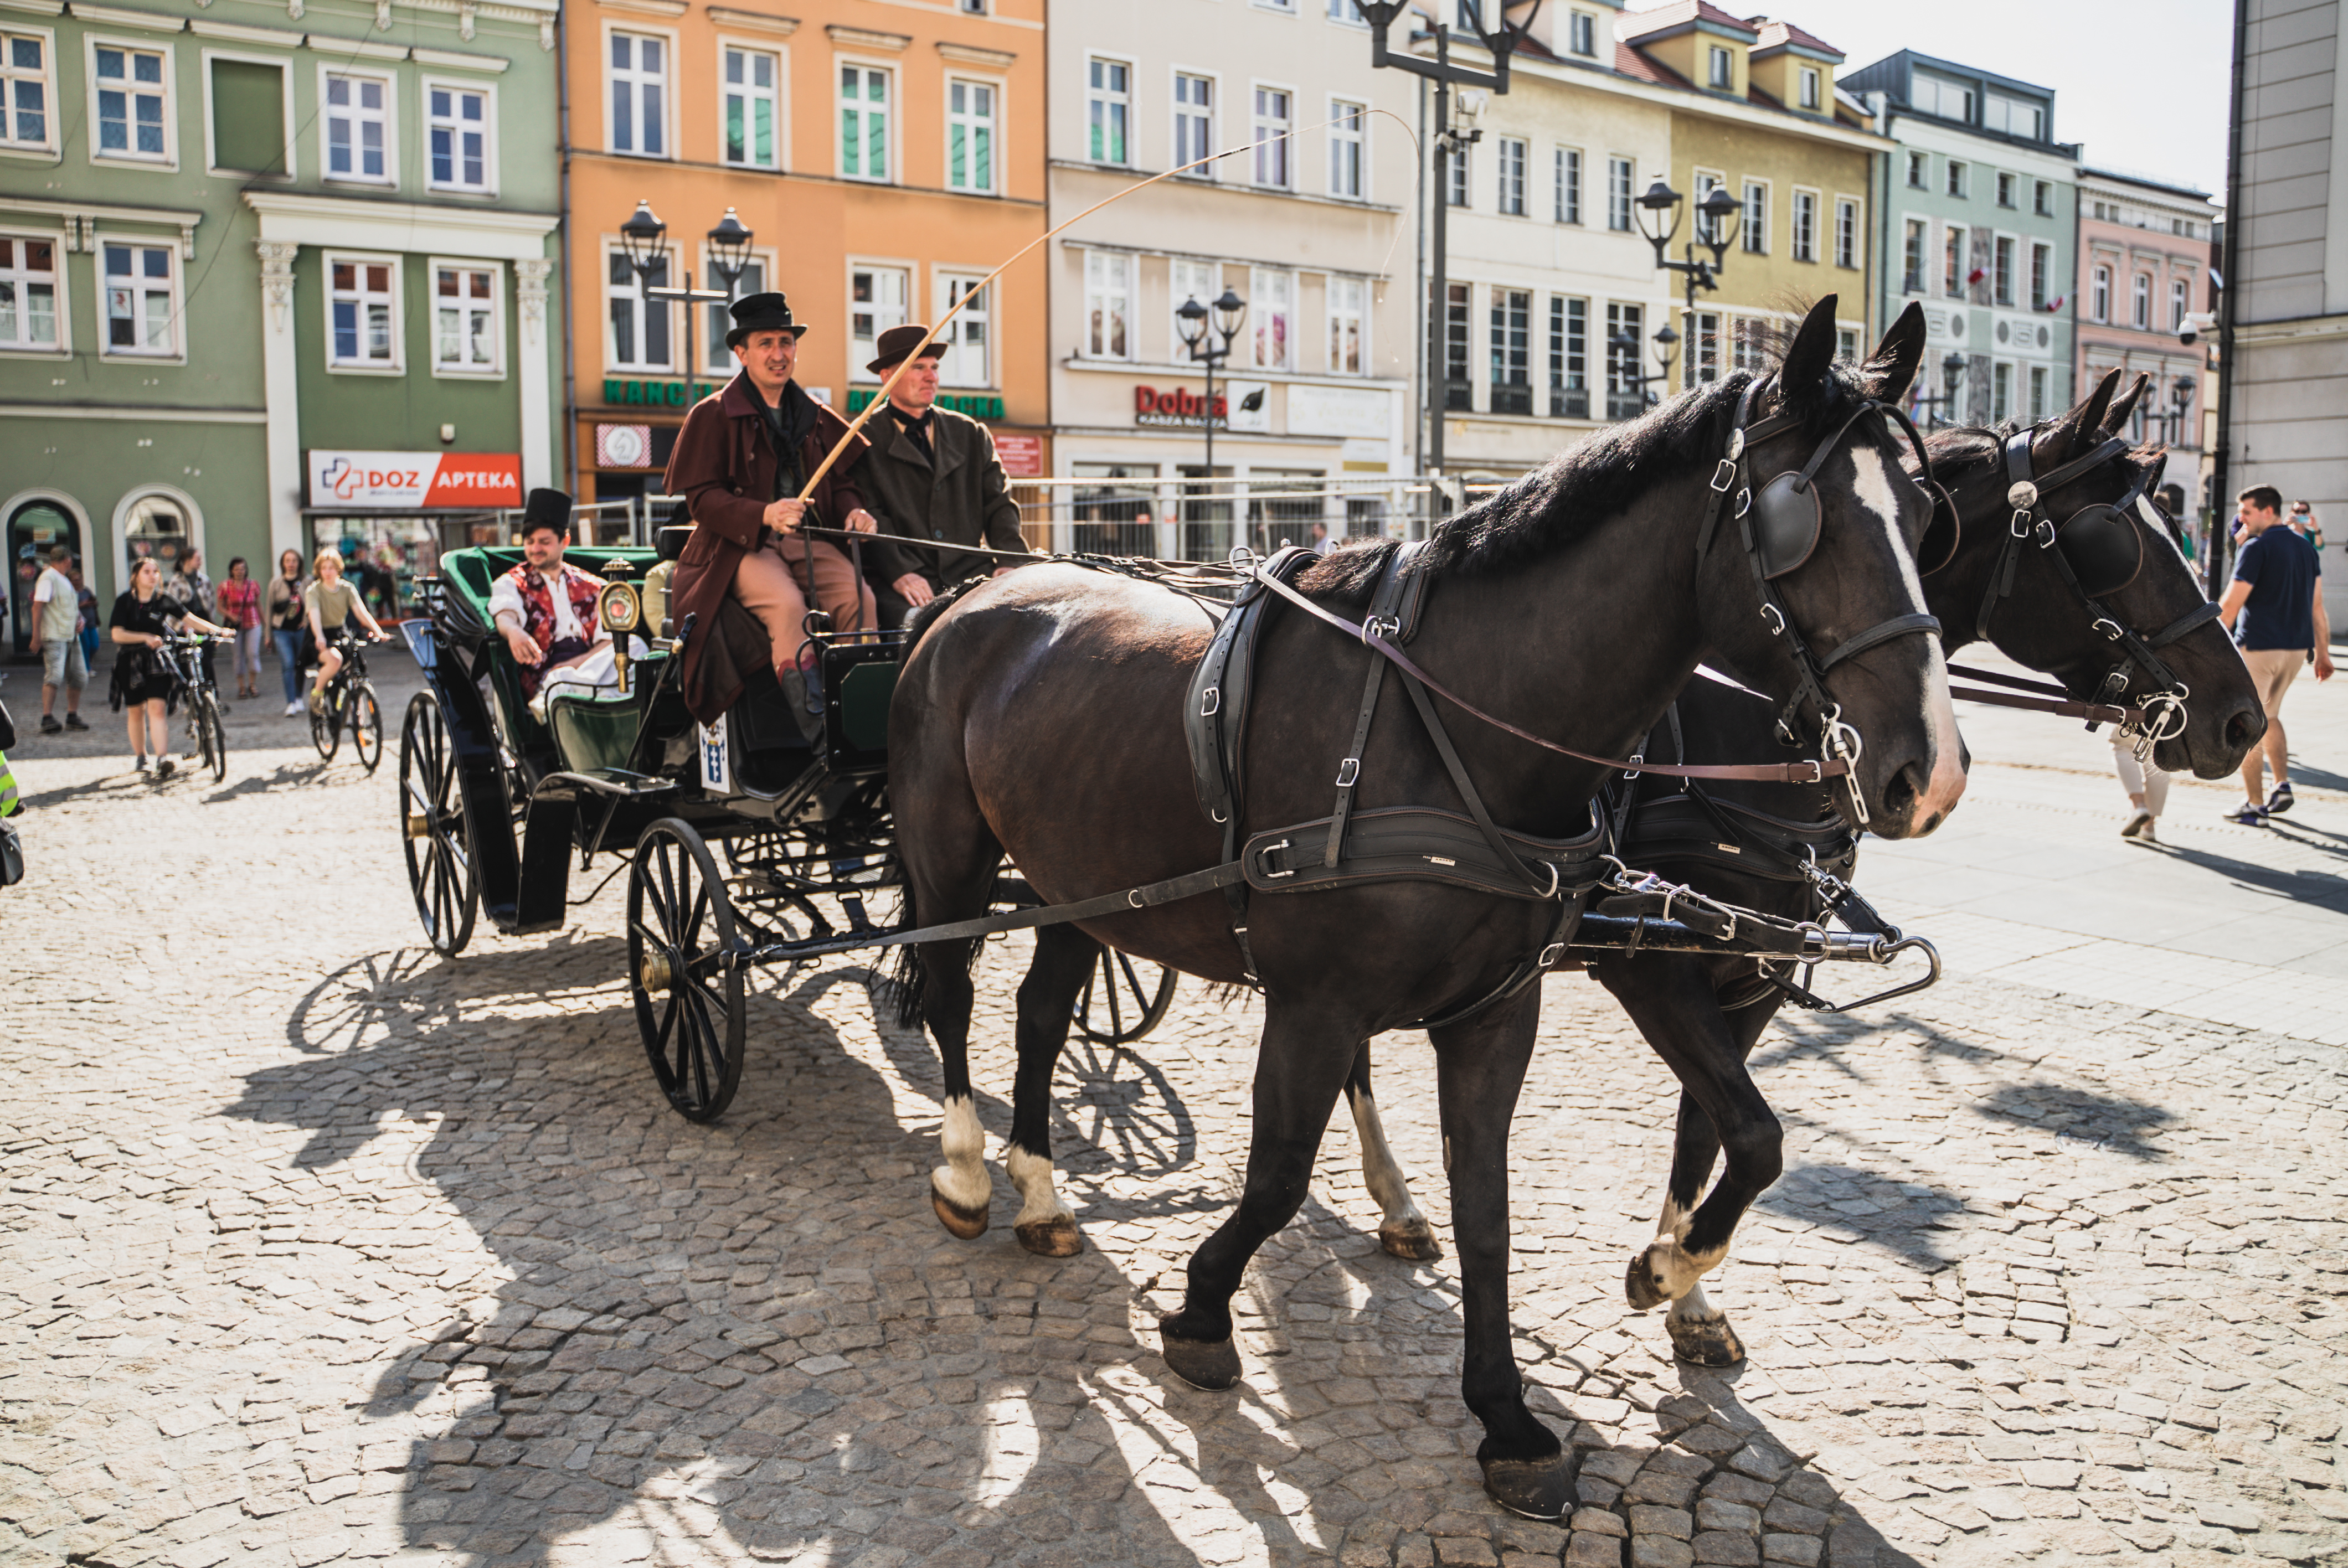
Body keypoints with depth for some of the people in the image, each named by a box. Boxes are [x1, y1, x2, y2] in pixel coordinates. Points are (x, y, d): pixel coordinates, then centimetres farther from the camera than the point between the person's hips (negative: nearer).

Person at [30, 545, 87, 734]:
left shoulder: (64, 579, 20)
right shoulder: (48, 578, -9)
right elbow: (38, 606, -16)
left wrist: (79, 619, 10)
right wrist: (36, 635, -22)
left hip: (71, 636, 9)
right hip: (54, 636, -9)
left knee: (78, 677, 9)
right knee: (54, 676, -17)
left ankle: (72, 717, 17)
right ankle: (47, 719, -19)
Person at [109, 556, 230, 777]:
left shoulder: (164, 601, 0)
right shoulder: (125, 601, -3)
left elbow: (190, 618, -9)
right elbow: (117, 634, -11)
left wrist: (217, 630, -24)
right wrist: (146, 637, -26)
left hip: (158, 661, 0)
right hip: (131, 662, 1)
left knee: (158, 708, -15)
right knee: (135, 711, 10)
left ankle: (162, 759, -22)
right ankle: (141, 758, 26)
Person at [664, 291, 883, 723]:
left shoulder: (816, 417, 19)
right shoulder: (712, 415, 4)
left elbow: (841, 482, 21)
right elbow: (702, 497, -4)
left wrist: (853, 512, -5)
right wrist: (764, 515, -22)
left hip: (811, 540, 4)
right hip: (742, 546, -4)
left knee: (860, 598, -25)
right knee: (787, 604, -34)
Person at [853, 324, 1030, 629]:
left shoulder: (971, 434, 20)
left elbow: (998, 504, 15)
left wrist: (1009, 561, -4)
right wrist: (898, 572, -20)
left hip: (972, 574, 4)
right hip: (905, 588, -4)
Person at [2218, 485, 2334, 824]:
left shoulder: (2257, 548, -11)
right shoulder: (2306, 549, 11)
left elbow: (2231, 605, -14)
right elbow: (2317, 607, 12)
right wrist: (2322, 653, 15)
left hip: (2258, 647, -7)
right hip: (2297, 647, 7)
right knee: (2268, 717, 23)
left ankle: (2254, 806, 1)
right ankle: (2283, 786, 14)